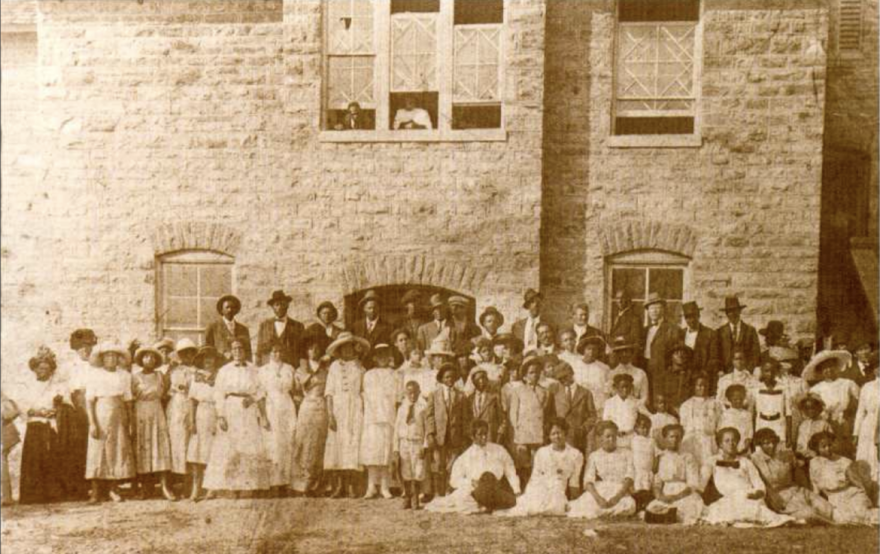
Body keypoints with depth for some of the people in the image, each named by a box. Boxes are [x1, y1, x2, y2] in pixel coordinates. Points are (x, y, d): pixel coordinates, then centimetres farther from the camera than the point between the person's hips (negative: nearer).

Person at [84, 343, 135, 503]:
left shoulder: (124, 376, 8)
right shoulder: (94, 375, 0)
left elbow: (128, 401, 8)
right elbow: (89, 401, -5)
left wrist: (131, 423, 4)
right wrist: (92, 423, -13)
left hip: (119, 417, 3)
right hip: (100, 416, -3)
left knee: (119, 450, 1)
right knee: (97, 450, -3)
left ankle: (113, 489, 9)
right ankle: (96, 491, 2)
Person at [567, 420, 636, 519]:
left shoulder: (626, 453, 12)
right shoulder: (594, 457, 11)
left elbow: (629, 478, 1)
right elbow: (588, 481, -2)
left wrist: (618, 496, -17)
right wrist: (598, 498, -22)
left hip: (621, 492, 1)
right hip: (600, 492, -1)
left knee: (628, 505, -35)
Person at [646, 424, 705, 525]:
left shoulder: (687, 458, 3)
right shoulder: (661, 458, 14)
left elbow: (693, 485, -4)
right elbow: (657, 481, 11)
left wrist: (675, 497, -17)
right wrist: (658, 494, -12)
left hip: (685, 496, -2)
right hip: (665, 497, 2)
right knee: (649, 513, -27)